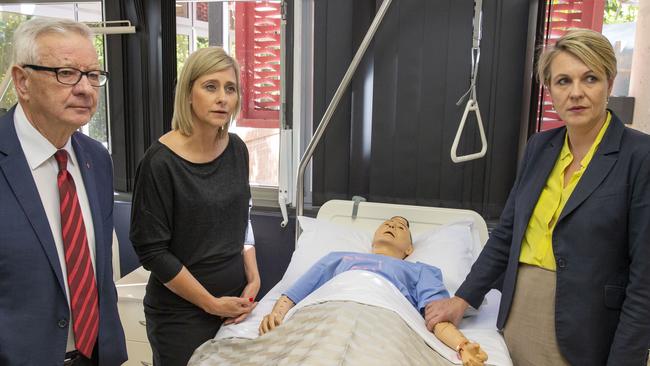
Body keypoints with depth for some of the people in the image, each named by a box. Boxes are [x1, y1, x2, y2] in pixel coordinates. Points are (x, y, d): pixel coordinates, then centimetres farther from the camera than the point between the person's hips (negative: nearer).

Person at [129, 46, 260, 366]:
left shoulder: (236, 149, 0)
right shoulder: (161, 162, -17)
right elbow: (151, 250, -15)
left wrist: (253, 279, 1)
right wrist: (211, 303, -12)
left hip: (237, 303, 5)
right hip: (182, 313, -5)